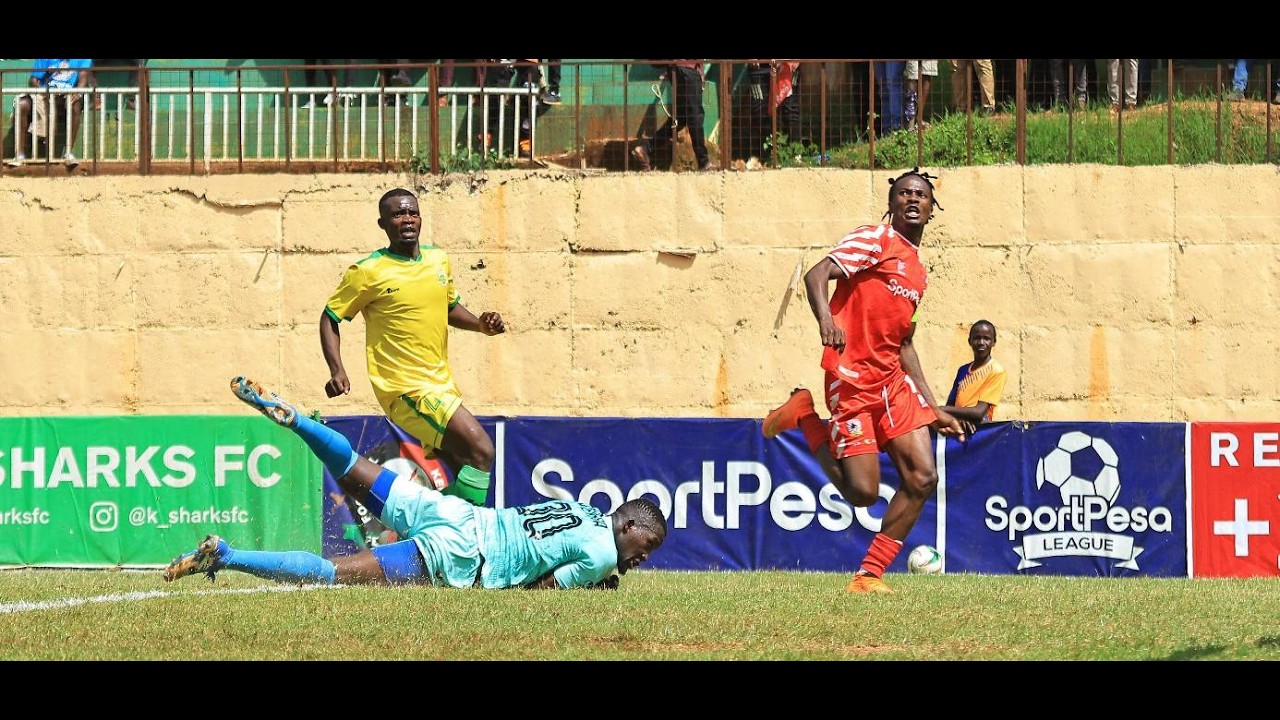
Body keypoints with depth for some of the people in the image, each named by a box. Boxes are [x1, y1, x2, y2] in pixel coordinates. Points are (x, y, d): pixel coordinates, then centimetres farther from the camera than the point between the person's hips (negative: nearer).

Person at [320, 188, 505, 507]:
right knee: (481, 450, -22)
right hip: (407, 390, -8)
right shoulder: (368, 272, -9)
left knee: (463, 472, 17)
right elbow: (330, 318, -3)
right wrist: (337, 371, -17)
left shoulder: (439, 260, 8)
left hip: (442, 385, 8)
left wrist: (481, 324, 4)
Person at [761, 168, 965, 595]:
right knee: (863, 493, -11)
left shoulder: (918, 274, 22)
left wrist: (934, 410, 24)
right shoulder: (875, 240, -2)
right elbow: (816, 275, -15)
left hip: (892, 382, 8)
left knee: (923, 478, -5)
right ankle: (805, 415, 11)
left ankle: (869, 575, 3)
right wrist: (824, 316, -37)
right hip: (851, 380, -8)